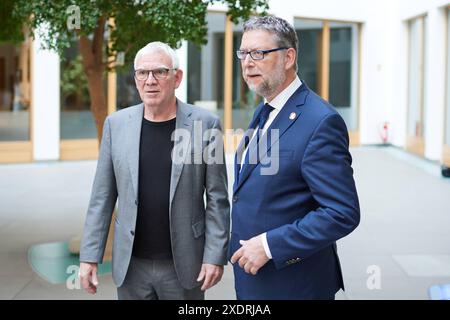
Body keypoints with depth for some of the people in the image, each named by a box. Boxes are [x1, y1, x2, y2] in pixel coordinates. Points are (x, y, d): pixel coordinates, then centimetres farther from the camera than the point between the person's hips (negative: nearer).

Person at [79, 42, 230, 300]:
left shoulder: (205, 124, -5)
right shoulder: (116, 124, 2)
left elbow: (217, 198, -4)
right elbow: (102, 197, 4)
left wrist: (216, 256, -9)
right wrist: (90, 256, 0)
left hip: (183, 265, -2)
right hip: (131, 265, 2)